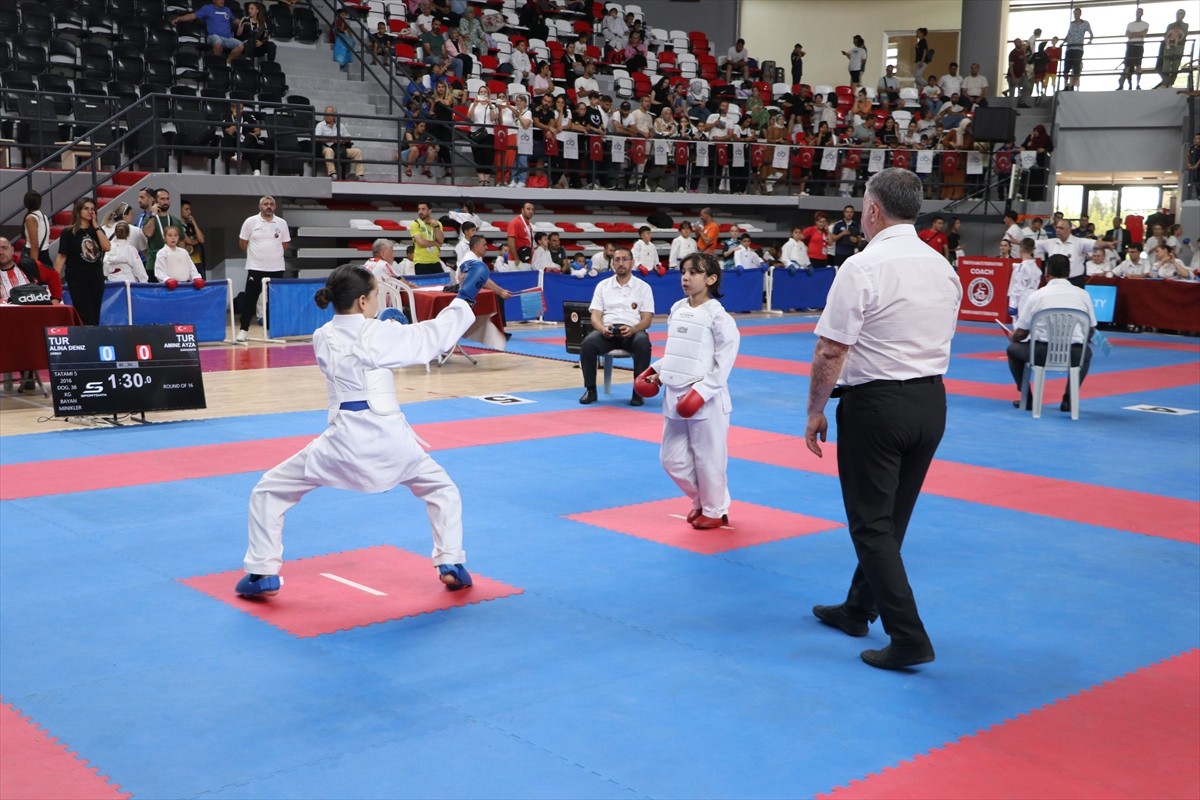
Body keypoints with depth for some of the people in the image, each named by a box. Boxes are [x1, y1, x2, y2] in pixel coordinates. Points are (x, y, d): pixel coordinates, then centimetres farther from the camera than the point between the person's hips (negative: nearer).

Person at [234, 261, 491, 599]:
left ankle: (263, 573, 12)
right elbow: (436, 334, 2)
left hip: (345, 439, 1)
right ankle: (451, 565, 17)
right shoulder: (380, 334, -6)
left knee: (269, 492, 18)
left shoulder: (321, 338, 3)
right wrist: (465, 296, 10)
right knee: (442, 489, 24)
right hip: (388, 437, -1)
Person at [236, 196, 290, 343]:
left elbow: (285, 244, 12)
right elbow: (242, 243, 5)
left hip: (276, 268, 2)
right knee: (249, 299, -2)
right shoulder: (250, 222, -3)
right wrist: (255, 254, 9)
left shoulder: (282, 223, 3)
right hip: (255, 268, -2)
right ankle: (243, 330, 3)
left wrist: (273, 254, 10)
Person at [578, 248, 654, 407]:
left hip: (632, 331, -1)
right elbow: (595, 316, 5)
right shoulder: (603, 285, 12)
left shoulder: (643, 287, 8)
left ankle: (638, 392, -22)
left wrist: (632, 330, -21)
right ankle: (590, 390, -12)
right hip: (607, 330, 1)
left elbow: (647, 319, 1)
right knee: (588, 343, -31)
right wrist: (602, 328, -19)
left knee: (643, 343, -36)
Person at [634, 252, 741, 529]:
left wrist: (701, 392, -20)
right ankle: (700, 501, 35)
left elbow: (724, 360, -15)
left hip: (705, 400, -7)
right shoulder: (677, 309, 8)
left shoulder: (717, 315, -13)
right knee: (672, 458, 13)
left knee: (708, 458, 3)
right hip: (674, 396, 7)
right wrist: (656, 372, 7)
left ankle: (715, 510, 24)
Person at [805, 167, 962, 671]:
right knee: (890, 516, 19)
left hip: (876, 404, -7)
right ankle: (858, 609, 35)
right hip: (931, 403, 8)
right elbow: (940, 338, 15)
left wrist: (815, 411, -6)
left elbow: (831, 352, -17)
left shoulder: (862, 268, -16)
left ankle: (909, 637, -2)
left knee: (872, 524, 1)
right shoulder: (943, 267, 7)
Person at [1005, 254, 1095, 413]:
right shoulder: (1083, 295, 6)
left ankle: (1026, 398, 22)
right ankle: (1068, 399, 26)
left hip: (1041, 353, -2)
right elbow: (1091, 329, 14)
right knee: (1086, 352, 38)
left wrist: (1013, 338, 27)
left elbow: (1021, 333, 3)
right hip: (1074, 355, 2)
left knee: (1013, 349, 28)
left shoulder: (1037, 295, -1)